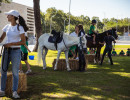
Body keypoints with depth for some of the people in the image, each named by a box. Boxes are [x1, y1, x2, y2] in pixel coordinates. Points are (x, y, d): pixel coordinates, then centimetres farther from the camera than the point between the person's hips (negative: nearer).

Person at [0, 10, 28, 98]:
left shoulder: (20, 27, -8)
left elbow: (23, 42, -12)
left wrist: (10, 44, -18)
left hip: (16, 51, -5)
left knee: (15, 72, 0)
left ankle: (15, 92, 8)